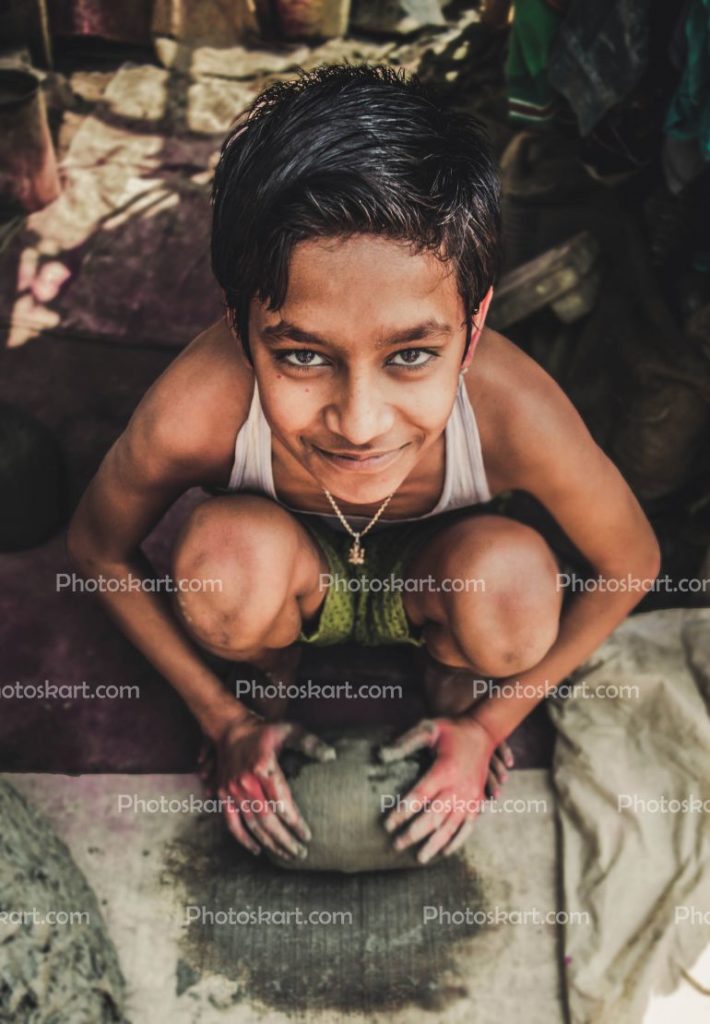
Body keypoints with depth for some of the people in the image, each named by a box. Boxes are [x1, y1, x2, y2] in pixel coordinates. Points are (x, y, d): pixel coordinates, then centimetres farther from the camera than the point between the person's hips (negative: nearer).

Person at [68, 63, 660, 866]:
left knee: (516, 580, -32)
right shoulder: (196, 411, -36)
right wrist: (225, 720, -12)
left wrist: (488, 723, -12)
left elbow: (631, 566, -15)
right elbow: (96, 550, -14)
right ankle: (270, 665, 4)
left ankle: (446, 669, 5)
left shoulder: (516, 413, -36)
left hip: (428, 583, 0)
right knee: (227, 549, -33)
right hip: (286, 580, 0)